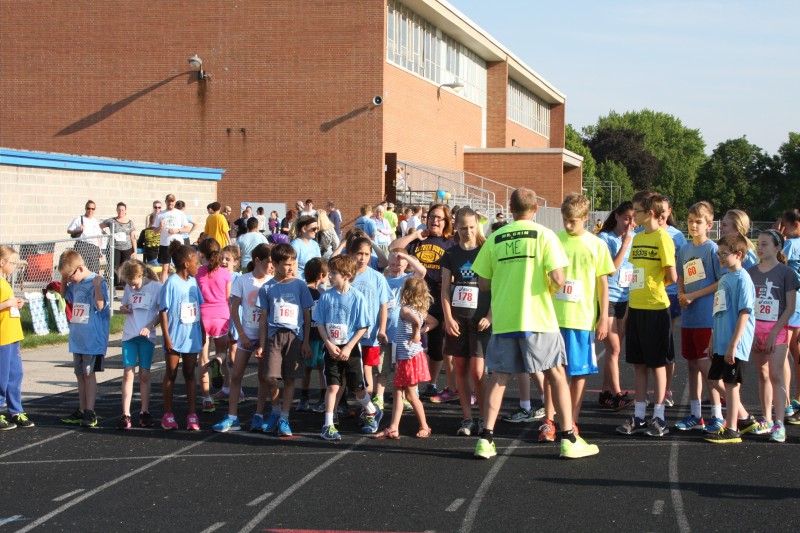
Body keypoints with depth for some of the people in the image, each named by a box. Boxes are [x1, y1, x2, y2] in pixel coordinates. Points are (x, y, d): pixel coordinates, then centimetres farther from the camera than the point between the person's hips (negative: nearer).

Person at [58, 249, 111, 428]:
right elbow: (64, 295, 26)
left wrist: (97, 285, -29)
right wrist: (63, 279, 11)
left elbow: (100, 305, -24)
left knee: (89, 373, -4)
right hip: (77, 337, 8)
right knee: (80, 374, 12)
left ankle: (90, 413, 1)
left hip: (92, 338, -8)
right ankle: (82, 411, 20)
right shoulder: (75, 283, 8)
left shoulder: (97, 282, -14)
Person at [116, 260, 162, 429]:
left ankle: (145, 412, 14)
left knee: (144, 374, 3)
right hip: (129, 335, 3)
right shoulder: (128, 287, 7)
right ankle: (125, 414, -4)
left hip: (147, 336, -3)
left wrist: (150, 327, -18)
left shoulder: (156, 287, -6)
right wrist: (124, 309, -6)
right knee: (128, 372, -3)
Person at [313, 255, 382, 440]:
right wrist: (329, 344, -9)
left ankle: (373, 412, 33)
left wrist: (348, 348, -13)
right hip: (332, 348, 1)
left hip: (350, 349, -1)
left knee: (357, 387, 7)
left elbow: (363, 327, -6)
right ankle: (328, 425, -1)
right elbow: (320, 323, 3)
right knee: (332, 386, -5)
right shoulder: (326, 296, -2)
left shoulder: (357, 297, -9)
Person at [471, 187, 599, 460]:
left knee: (499, 377, 10)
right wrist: (553, 286, 9)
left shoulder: (495, 238, 3)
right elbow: (557, 278, -13)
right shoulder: (544, 235, -4)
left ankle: (486, 439, 5)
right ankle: (569, 439, 7)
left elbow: (483, 283, 5)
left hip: (503, 318, 2)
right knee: (557, 375, 8)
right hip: (538, 318, -2)